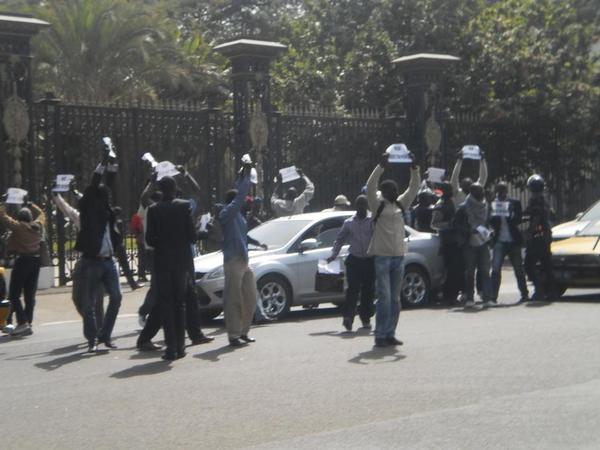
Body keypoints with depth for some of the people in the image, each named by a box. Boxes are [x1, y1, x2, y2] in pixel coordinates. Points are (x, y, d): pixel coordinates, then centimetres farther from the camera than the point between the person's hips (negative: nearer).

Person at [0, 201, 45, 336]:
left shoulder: (18, 226, -9)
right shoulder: (39, 225, 7)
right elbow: (41, 213, 27)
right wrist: (30, 205, 32)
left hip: (22, 260, -6)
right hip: (35, 260, 6)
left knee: (14, 295, -3)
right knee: (30, 295, 11)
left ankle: (23, 323, -15)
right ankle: (28, 323, 11)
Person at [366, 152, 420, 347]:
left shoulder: (400, 205, 13)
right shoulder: (378, 205, -1)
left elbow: (414, 187, 10)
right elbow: (370, 186, -16)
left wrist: (414, 168, -4)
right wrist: (381, 166, -23)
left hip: (399, 256, 6)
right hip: (382, 256, -6)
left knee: (395, 299, 8)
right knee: (384, 298, -10)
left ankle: (390, 334, 14)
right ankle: (380, 335, -6)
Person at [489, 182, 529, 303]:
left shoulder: (514, 203, 5)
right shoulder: (492, 204, 5)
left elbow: (518, 219, -5)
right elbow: (490, 221, -1)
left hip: (513, 241, 0)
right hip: (499, 241, 0)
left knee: (519, 269, 9)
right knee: (496, 269, -8)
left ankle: (524, 294, 19)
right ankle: (493, 295, -6)